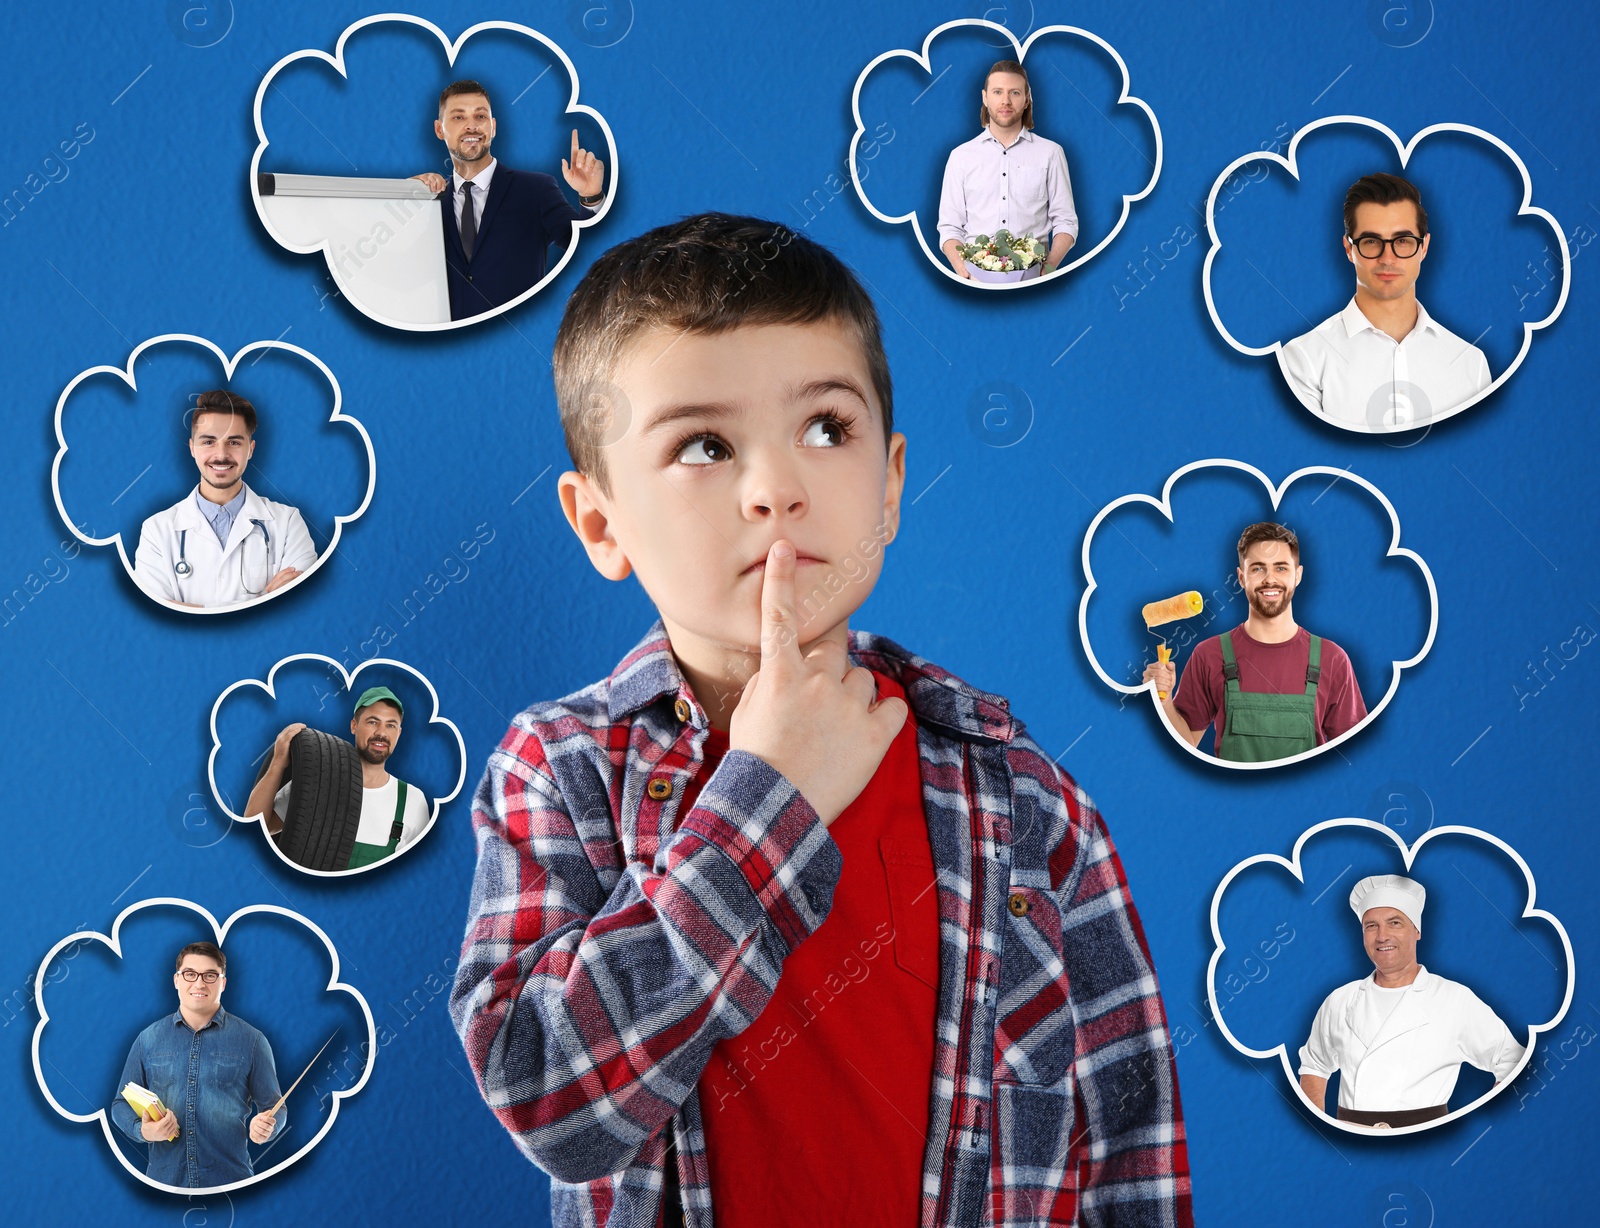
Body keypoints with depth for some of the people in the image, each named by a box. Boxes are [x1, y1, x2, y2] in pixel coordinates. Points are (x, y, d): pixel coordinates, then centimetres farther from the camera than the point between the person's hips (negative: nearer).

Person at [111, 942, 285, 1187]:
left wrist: (265, 1127, -17)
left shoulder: (251, 1041, 2)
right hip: (164, 1180, 1)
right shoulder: (148, 1039, 7)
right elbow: (122, 1103, 11)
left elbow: (273, 1108, 5)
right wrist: (142, 1130, -10)